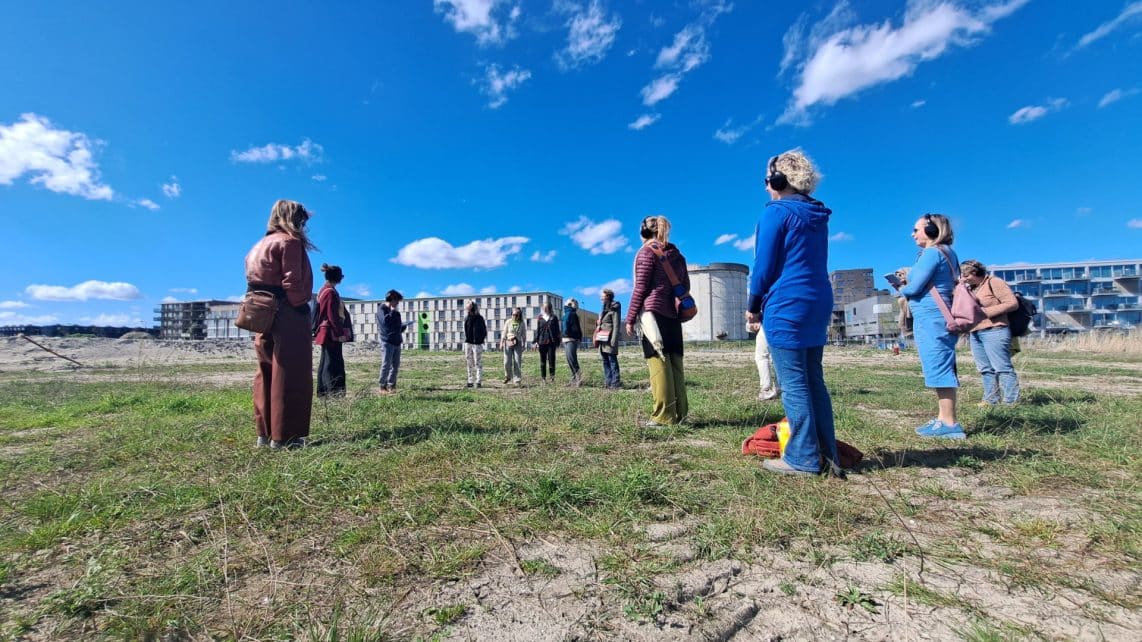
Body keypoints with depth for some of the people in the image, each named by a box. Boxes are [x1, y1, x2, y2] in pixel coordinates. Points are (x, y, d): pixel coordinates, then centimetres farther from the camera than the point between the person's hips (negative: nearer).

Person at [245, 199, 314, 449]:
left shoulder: (259, 246, 20)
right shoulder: (290, 241, -5)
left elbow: (254, 282, 16)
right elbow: (292, 282, -15)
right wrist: (301, 307, -11)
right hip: (289, 316, -9)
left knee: (267, 374, 11)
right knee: (290, 376, -7)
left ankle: (265, 433, 16)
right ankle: (284, 436, -5)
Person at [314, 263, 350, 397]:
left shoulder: (323, 290, 15)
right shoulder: (331, 292, -14)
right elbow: (333, 315, -19)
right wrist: (340, 333, -19)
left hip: (325, 332, 10)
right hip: (331, 332, -10)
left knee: (325, 361, 12)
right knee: (333, 361, -11)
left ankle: (322, 390, 17)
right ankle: (334, 389, -13)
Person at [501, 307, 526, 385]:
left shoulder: (522, 323, 3)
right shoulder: (508, 322, 2)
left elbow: (524, 335, 7)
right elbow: (504, 333, 4)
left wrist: (524, 345, 4)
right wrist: (501, 343, -1)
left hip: (518, 344, 0)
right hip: (508, 343, 0)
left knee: (517, 362, -3)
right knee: (507, 362, -3)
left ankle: (517, 380, 5)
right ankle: (507, 376, 24)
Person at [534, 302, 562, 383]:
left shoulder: (554, 318, 7)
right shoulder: (540, 318, 8)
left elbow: (557, 330, 8)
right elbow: (537, 330, 8)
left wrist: (557, 341, 3)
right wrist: (536, 341, 1)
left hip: (551, 341, -1)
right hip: (542, 342, 1)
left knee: (551, 359, -2)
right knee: (543, 360, 5)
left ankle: (552, 377, 3)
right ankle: (543, 378, 11)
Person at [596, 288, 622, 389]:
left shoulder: (614, 309, -4)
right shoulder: (604, 310, 20)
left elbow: (616, 325, -11)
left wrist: (614, 340, -18)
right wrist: (597, 339, 15)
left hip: (609, 339, -8)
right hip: (602, 339, 8)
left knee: (612, 361, -8)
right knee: (605, 362, 8)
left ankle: (616, 383, -7)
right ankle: (608, 382, 12)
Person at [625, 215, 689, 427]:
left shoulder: (646, 251, 0)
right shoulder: (676, 253, 20)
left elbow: (640, 288, -6)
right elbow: (685, 285, 19)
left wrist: (630, 318, -4)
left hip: (653, 312, -7)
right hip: (674, 315, 7)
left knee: (658, 363, -8)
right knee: (675, 363, 7)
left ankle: (664, 416, -7)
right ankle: (680, 412, 10)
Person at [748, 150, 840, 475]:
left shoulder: (776, 212, -8)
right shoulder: (818, 215, 17)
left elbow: (764, 266, -11)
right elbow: (813, 264, 18)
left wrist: (753, 307, 0)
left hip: (786, 306, -8)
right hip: (818, 303, 8)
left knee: (793, 384, -3)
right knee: (814, 381, 12)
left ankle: (803, 458, 3)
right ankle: (827, 454, 18)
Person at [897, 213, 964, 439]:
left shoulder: (931, 253, -11)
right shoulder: (948, 252, 17)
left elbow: (914, 288, -15)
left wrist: (902, 288, 5)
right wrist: (908, 282, 12)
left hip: (930, 317, -10)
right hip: (941, 316, 10)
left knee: (938, 369, -7)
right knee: (942, 369, 12)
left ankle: (949, 424, -3)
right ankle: (943, 419, 19)